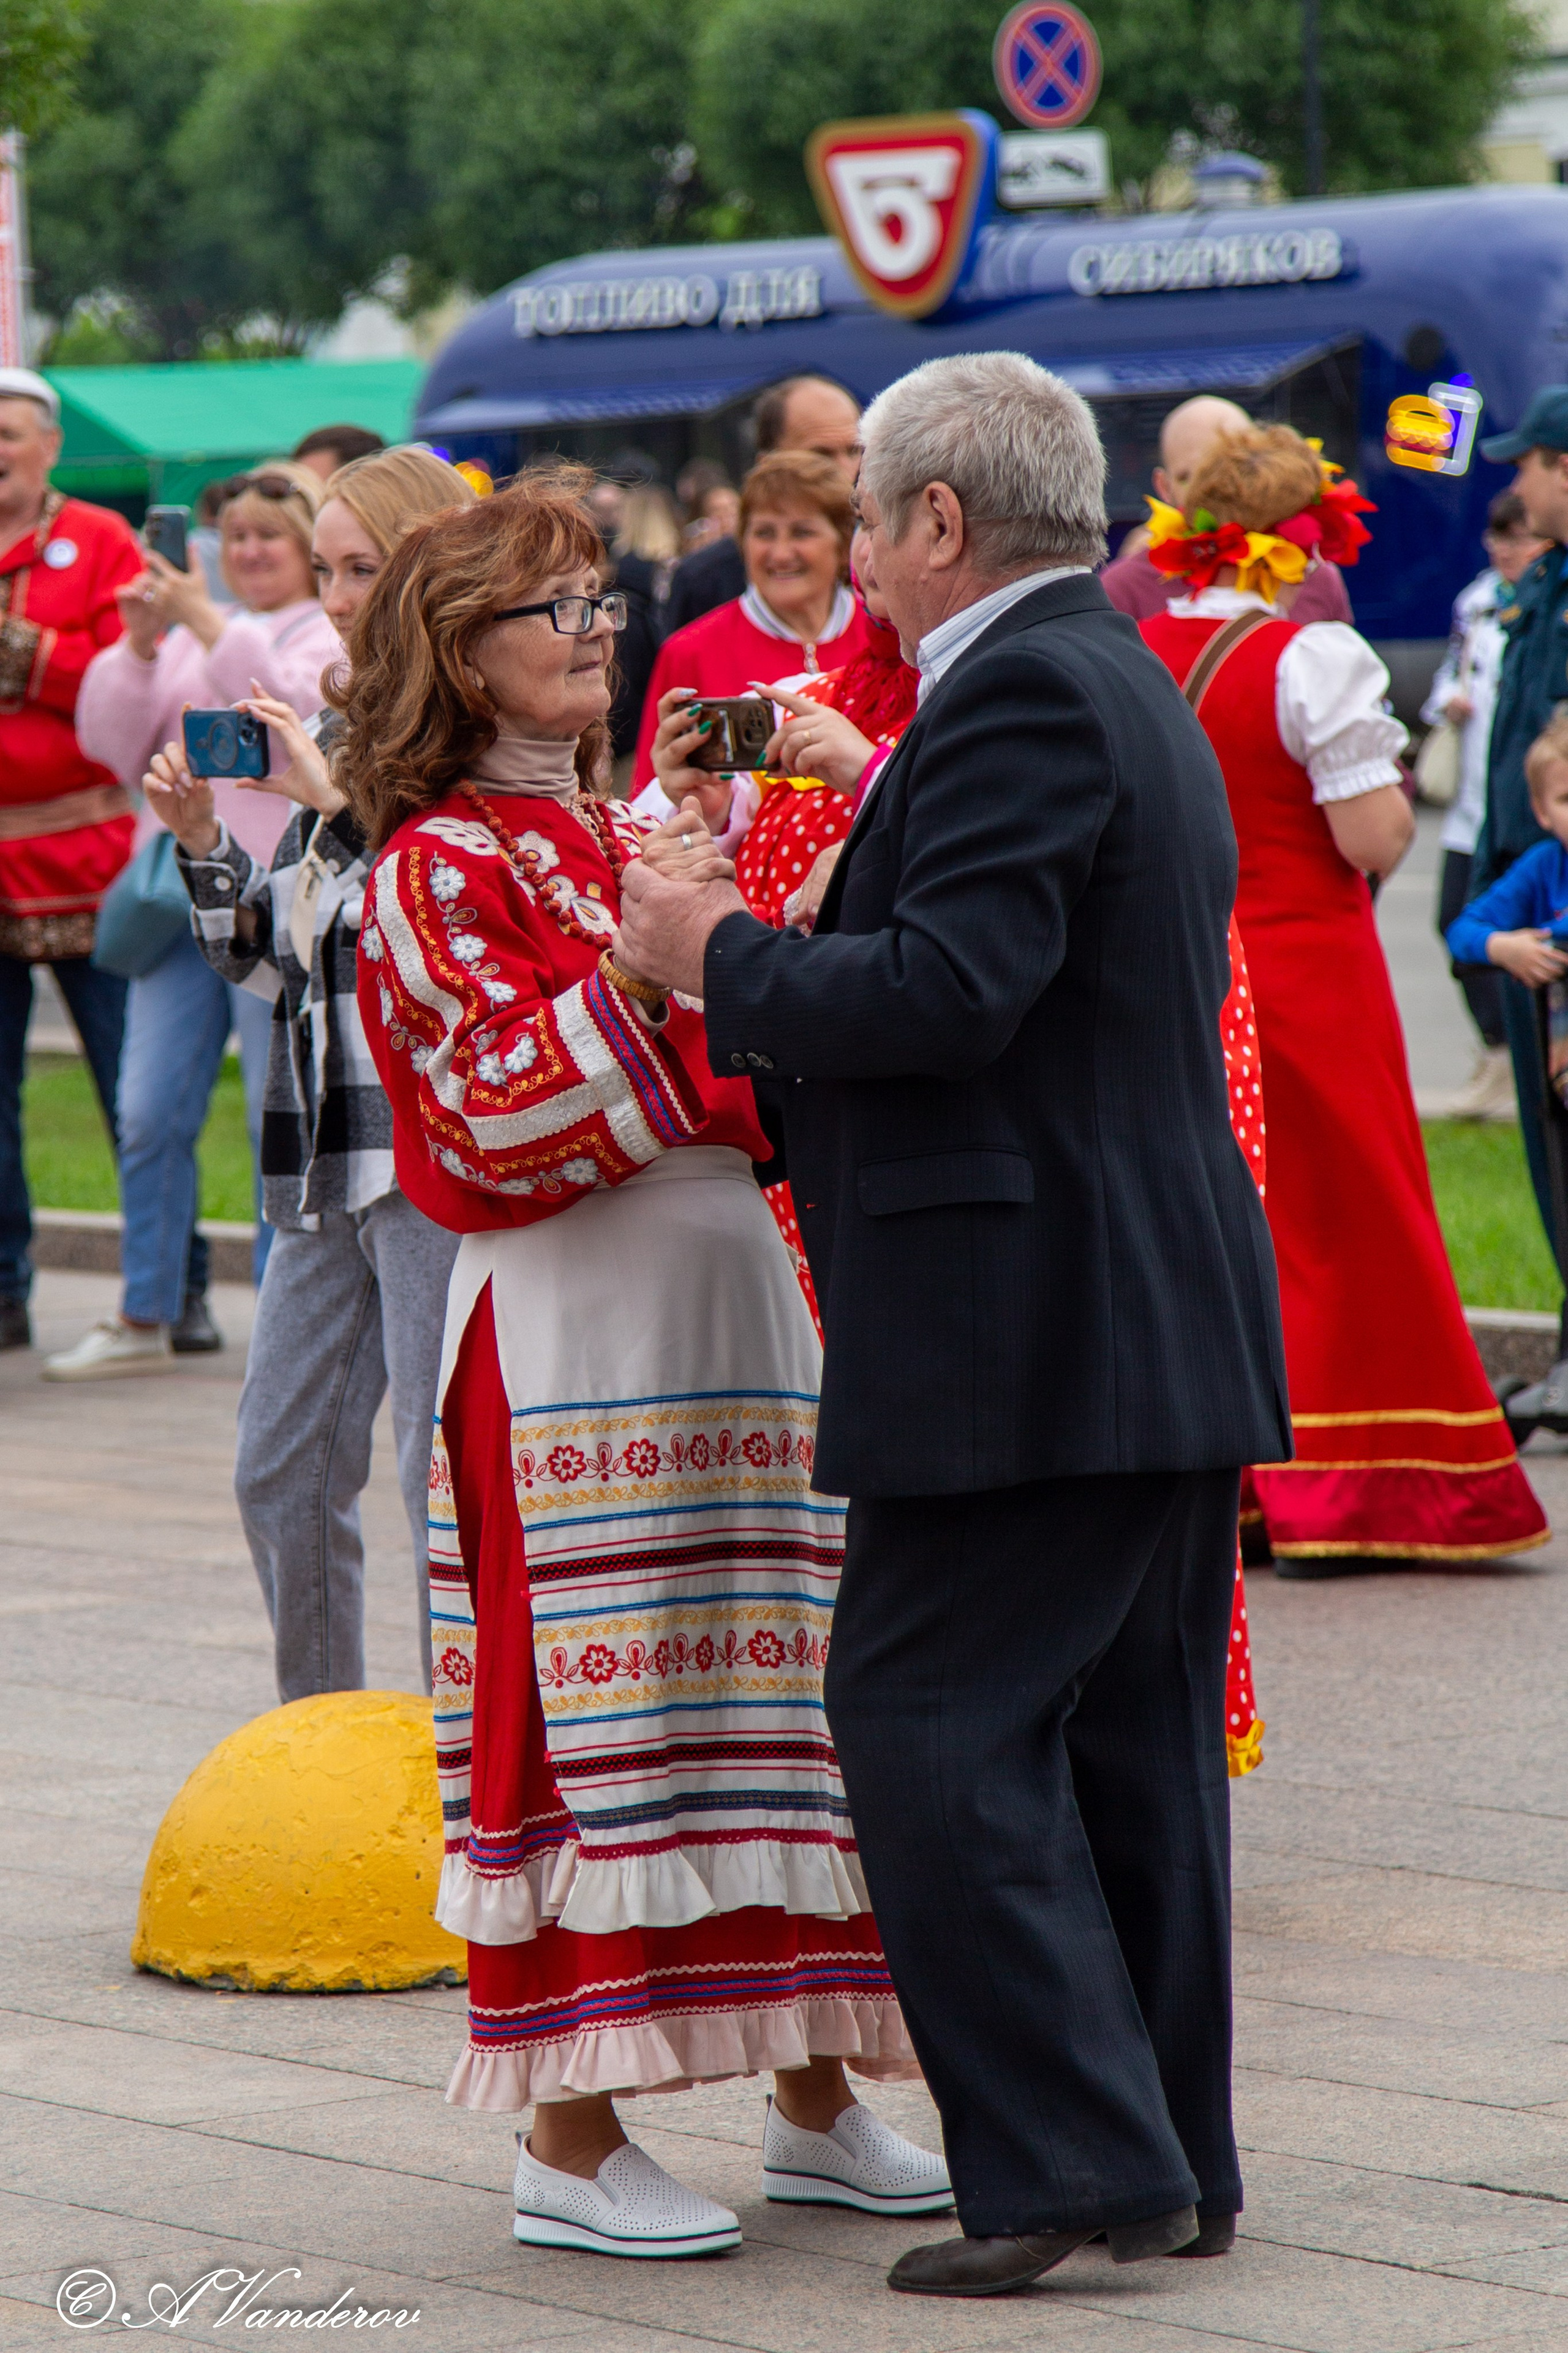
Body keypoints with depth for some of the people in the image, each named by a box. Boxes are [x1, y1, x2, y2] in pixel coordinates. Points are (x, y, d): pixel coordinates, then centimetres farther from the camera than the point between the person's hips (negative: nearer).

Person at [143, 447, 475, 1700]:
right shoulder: (339, 730, 16)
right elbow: (273, 955, 21)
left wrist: (339, 801, -17)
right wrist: (206, 842, 4)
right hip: (329, 1152, 9)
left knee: (444, 1479, -8)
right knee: (281, 1475, 13)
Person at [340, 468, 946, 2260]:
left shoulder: (635, 840, 18)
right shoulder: (438, 866, -5)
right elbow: (503, 1112, -16)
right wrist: (636, 972, -26)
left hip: (731, 1286, 8)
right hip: (572, 1321, -8)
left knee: (780, 1690, 8)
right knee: (587, 1707, -7)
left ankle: (817, 2107, 15)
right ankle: (568, 2142, -2)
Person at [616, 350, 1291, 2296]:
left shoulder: (1023, 697, -14)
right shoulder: (1127, 690, 19)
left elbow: (950, 989, -24)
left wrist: (721, 954, -10)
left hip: (1028, 1336, -10)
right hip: (1165, 1320, 10)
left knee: (931, 1720, -7)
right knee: (1127, 1745, 13)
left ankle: (1071, 2155, -9)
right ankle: (1168, 2159, 18)